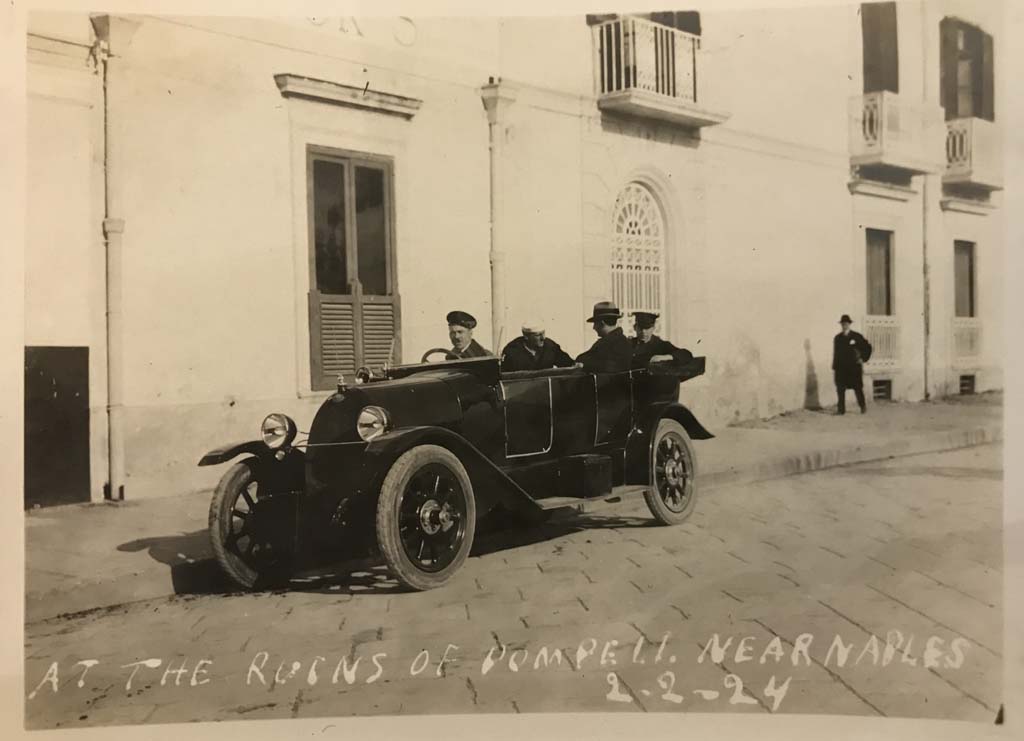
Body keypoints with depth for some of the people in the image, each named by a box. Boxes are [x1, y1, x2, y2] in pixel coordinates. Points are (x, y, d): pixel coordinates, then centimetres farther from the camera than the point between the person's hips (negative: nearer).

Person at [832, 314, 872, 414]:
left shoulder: (856, 336, 1)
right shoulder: (837, 338, 9)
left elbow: (867, 347, 8)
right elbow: (835, 353, 8)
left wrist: (863, 359, 2)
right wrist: (834, 367, 4)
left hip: (854, 366, -2)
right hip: (841, 367, 2)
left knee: (858, 388, 4)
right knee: (840, 389, -3)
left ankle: (863, 406, 22)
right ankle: (841, 409, 0)